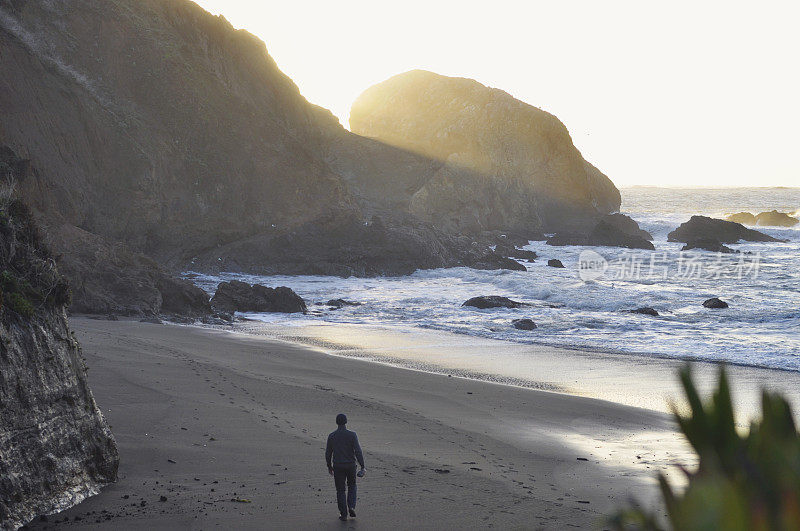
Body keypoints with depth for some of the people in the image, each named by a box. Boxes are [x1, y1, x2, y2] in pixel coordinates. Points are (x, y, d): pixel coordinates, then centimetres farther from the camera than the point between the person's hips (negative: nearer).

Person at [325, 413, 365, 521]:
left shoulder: (331, 436, -4)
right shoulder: (352, 435, -10)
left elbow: (328, 453, 3)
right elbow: (358, 451, -15)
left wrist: (329, 466, 17)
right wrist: (363, 467, -11)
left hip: (338, 466, 0)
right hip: (351, 465, 0)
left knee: (340, 490, 10)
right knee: (352, 486, 22)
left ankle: (343, 514, 8)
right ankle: (351, 507, 4)